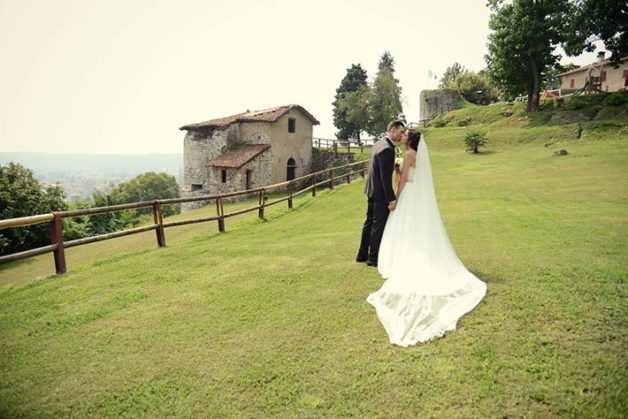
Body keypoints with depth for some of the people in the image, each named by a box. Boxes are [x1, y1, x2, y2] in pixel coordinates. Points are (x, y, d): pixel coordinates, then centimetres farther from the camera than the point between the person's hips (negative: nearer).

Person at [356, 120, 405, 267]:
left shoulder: (378, 144, 9)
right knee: (379, 225, 2)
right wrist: (391, 199, -20)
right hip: (380, 193, -10)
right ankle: (373, 258, 12)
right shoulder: (387, 149, -21)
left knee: (370, 222, 18)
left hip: (372, 190, 10)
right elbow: (385, 177, -23)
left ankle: (362, 254, 28)